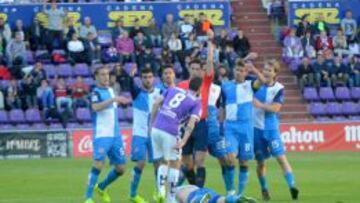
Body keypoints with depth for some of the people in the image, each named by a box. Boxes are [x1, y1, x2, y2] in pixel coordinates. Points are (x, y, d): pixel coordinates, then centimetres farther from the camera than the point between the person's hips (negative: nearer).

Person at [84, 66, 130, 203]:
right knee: (98, 164, -21)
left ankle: (101, 187, 30)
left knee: (121, 168, 7)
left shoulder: (111, 90, 14)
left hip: (115, 135, 7)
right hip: (101, 135, -7)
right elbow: (95, 107, -30)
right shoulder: (96, 92, -8)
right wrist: (113, 99, -36)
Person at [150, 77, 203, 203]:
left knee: (163, 162, 21)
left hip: (156, 129, 5)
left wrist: (152, 123, 19)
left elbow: (156, 104, 12)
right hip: (170, 132, -4)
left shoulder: (173, 90, 18)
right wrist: (183, 141, -16)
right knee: (175, 164, 13)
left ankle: (161, 191, 3)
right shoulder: (196, 102, 6)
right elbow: (191, 123, -8)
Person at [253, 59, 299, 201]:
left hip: (271, 129, -2)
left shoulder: (279, 89, -6)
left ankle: (292, 186, -16)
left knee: (281, 157, -13)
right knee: (260, 162, 9)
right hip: (256, 127, 2)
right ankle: (264, 189, 24)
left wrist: (260, 105, -20)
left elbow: (275, 108, -15)